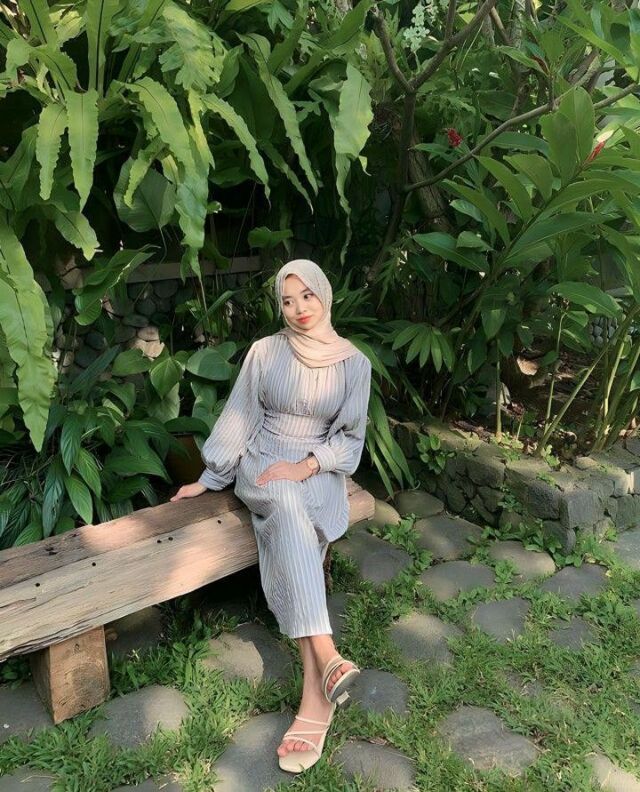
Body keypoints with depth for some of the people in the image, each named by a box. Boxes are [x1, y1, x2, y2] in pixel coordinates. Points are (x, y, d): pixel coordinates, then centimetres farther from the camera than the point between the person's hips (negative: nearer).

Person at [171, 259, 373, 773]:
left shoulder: (354, 362, 1)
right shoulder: (265, 352, 0)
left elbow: (351, 436, 1)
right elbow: (239, 418, 5)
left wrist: (306, 466, -15)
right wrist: (208, 479, 6)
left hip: (318, 471, 0)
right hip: (262, 464, 0)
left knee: (290, 548, -32)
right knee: (288, 508, -38)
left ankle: (314, 697, -34)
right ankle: (326, 658, -44)